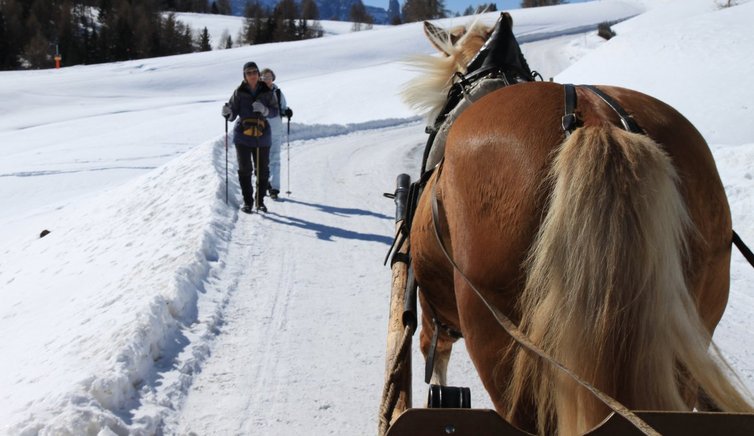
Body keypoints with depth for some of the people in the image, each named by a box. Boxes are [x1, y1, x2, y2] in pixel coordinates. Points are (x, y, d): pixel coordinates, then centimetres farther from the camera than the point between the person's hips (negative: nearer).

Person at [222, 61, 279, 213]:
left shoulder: (267, 92, 2)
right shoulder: (239, 92, 0)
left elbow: (275, 111, -2)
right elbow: (232, 114, -2)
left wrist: (264, 110, -22)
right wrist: (227, 112, -25)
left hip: (262, 137, 1)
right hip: (242, 137, -1)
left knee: (262, 171, 6)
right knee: (245, 170, 0)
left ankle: (260, 201, 19)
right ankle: (247, 201, 8)